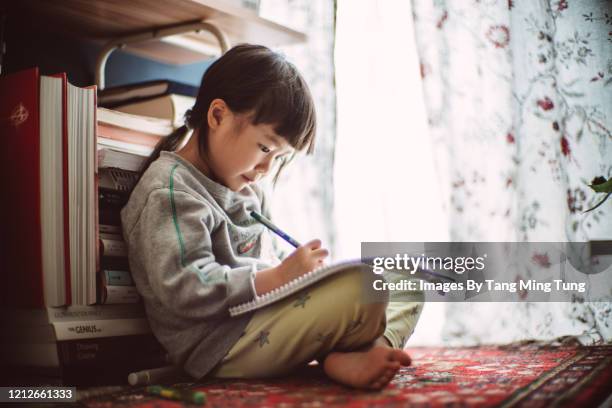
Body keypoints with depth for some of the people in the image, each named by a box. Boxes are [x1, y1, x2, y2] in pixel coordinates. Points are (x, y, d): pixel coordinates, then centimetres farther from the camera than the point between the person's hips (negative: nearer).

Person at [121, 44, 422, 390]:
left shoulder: (249, 190, 20)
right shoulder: (170, 191, -12)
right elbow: (189, 290, -21)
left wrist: (296, 271, 2)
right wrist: (280, 276, -21)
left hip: (262, 314, 11)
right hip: (219, 347, -10)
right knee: (362, 287, -30)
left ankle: (346, 357, -17)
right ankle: (342, 357, -4)